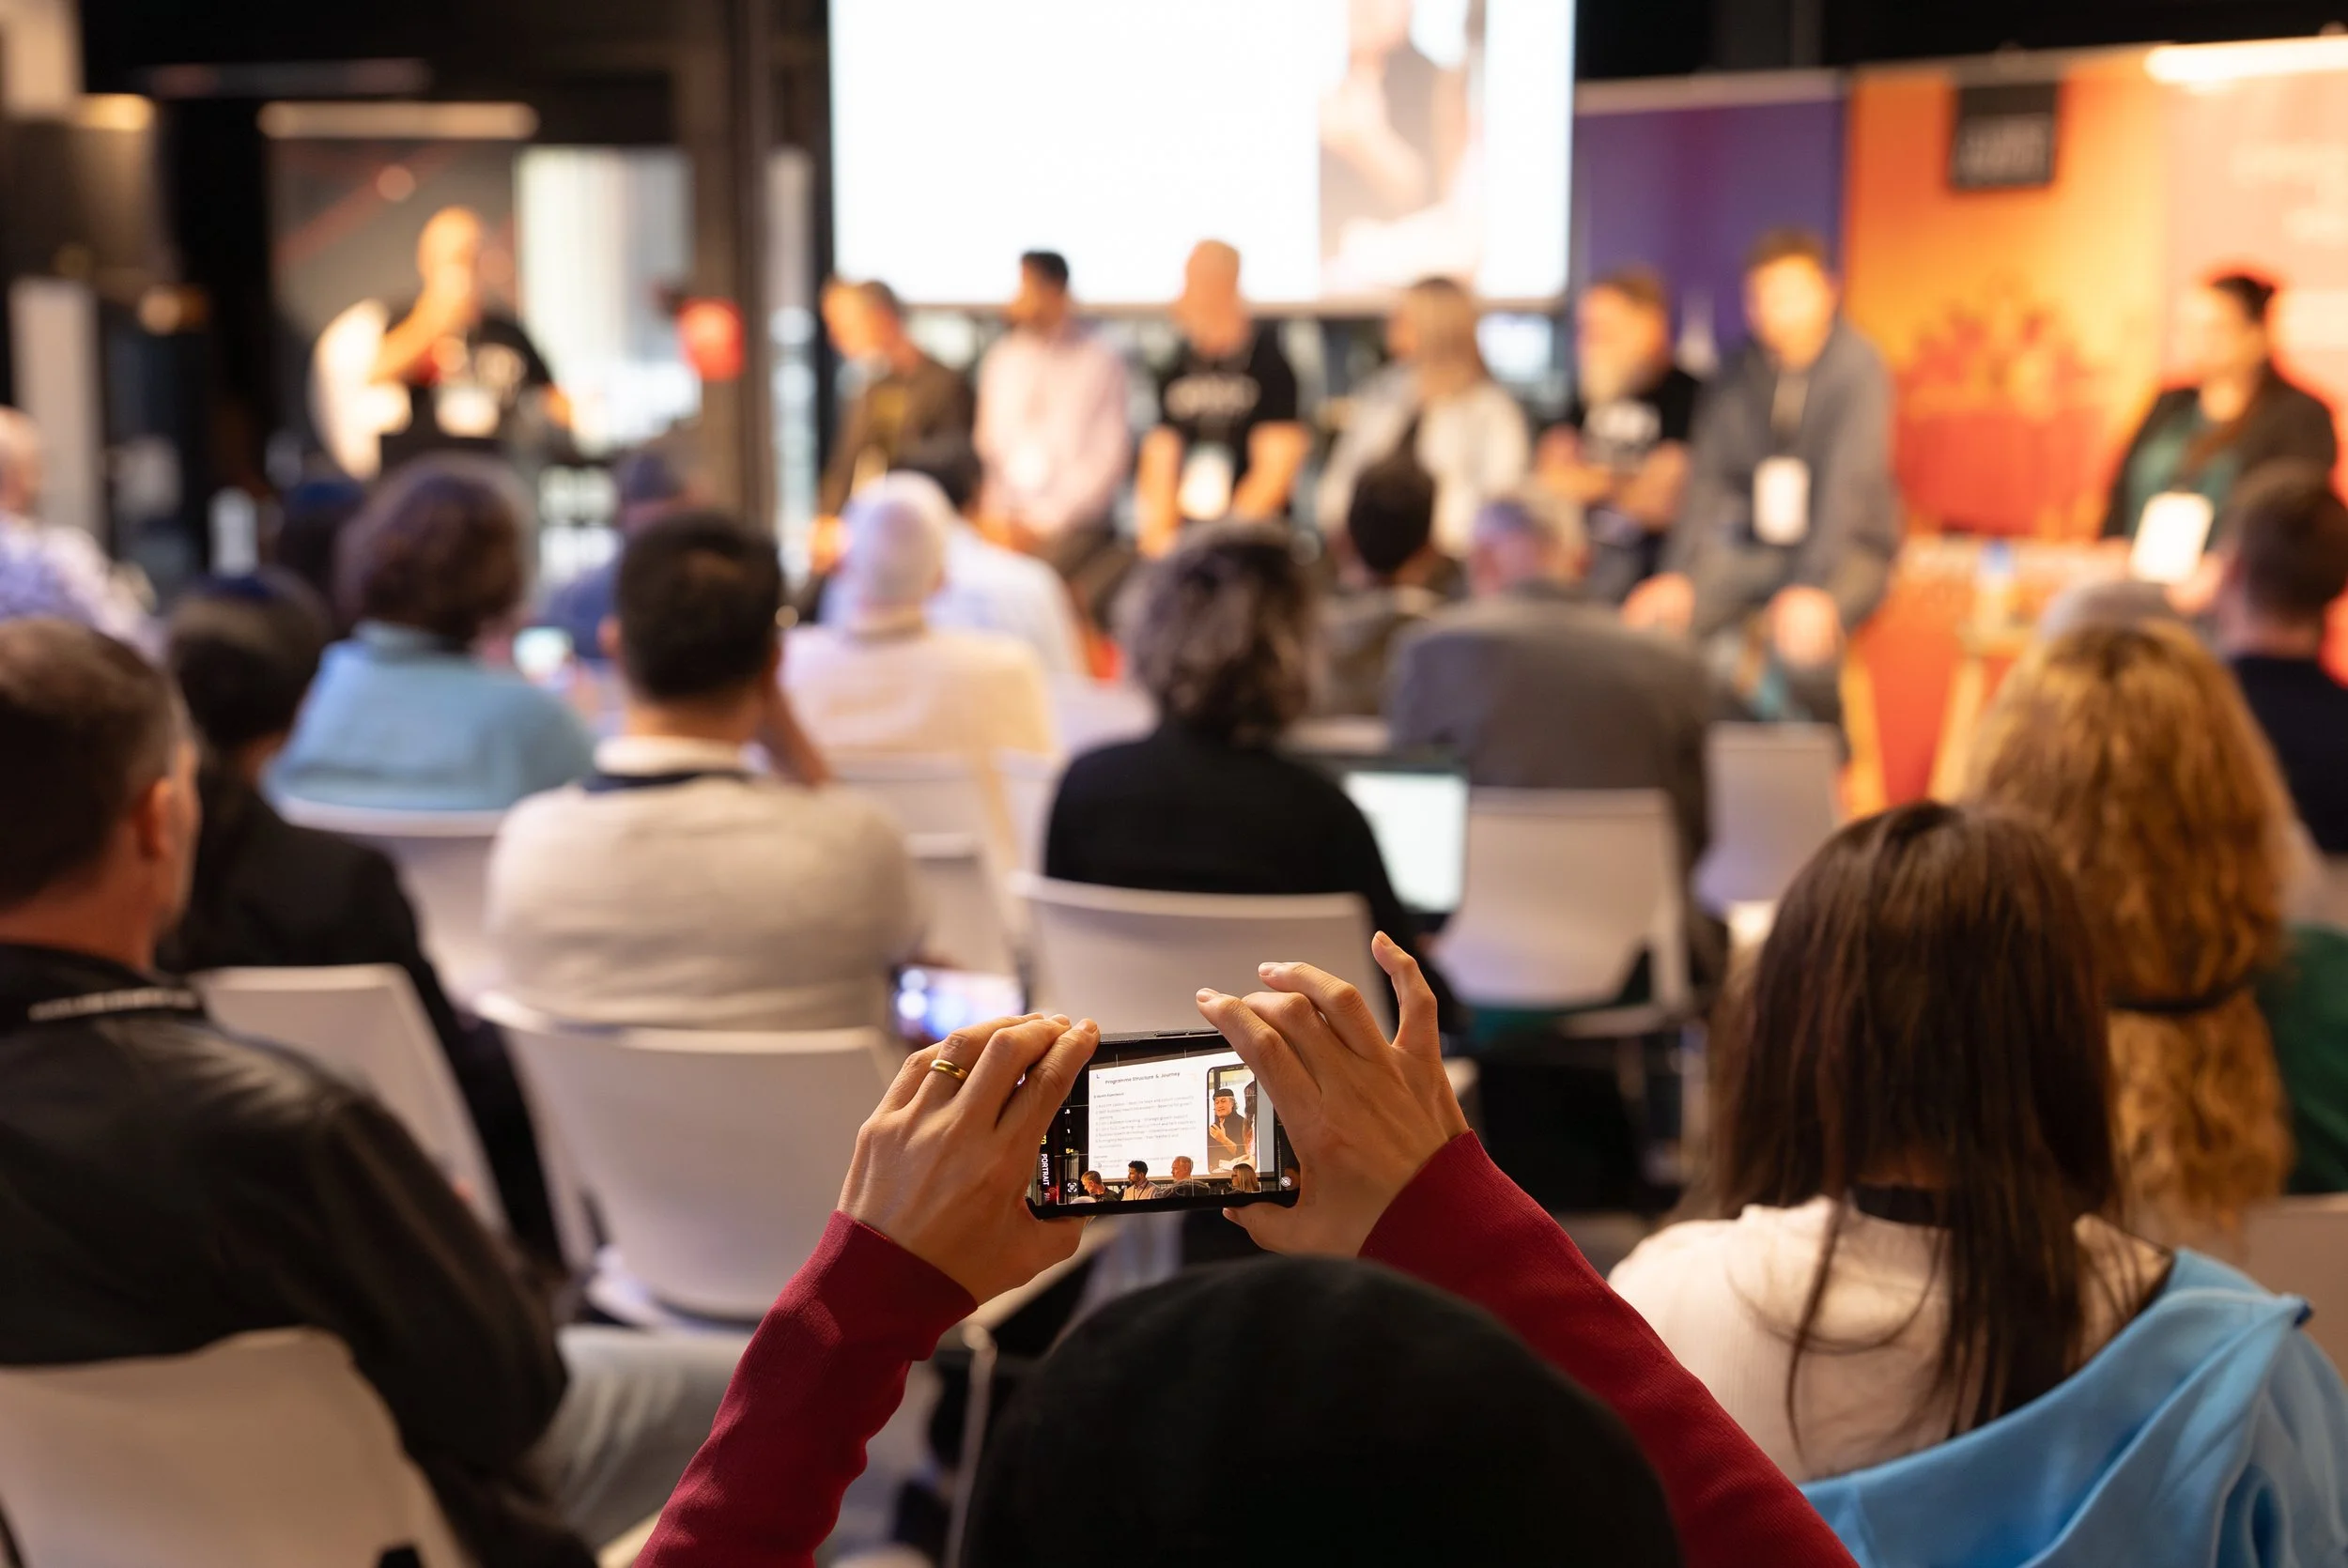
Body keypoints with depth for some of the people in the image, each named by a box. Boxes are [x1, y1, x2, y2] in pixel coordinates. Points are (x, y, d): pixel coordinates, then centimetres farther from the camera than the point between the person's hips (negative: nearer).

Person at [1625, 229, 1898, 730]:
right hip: (1750, 546, 5)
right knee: (1646, 619, -19)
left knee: (1801, 636, -36)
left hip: (1847, 548, -5)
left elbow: (1852, 483, -21)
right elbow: (1706, 476, 0)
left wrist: (1813, 588, -31)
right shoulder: (1740, 373, 3)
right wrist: (1677, 574, -14)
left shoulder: (1857, 366, -12)